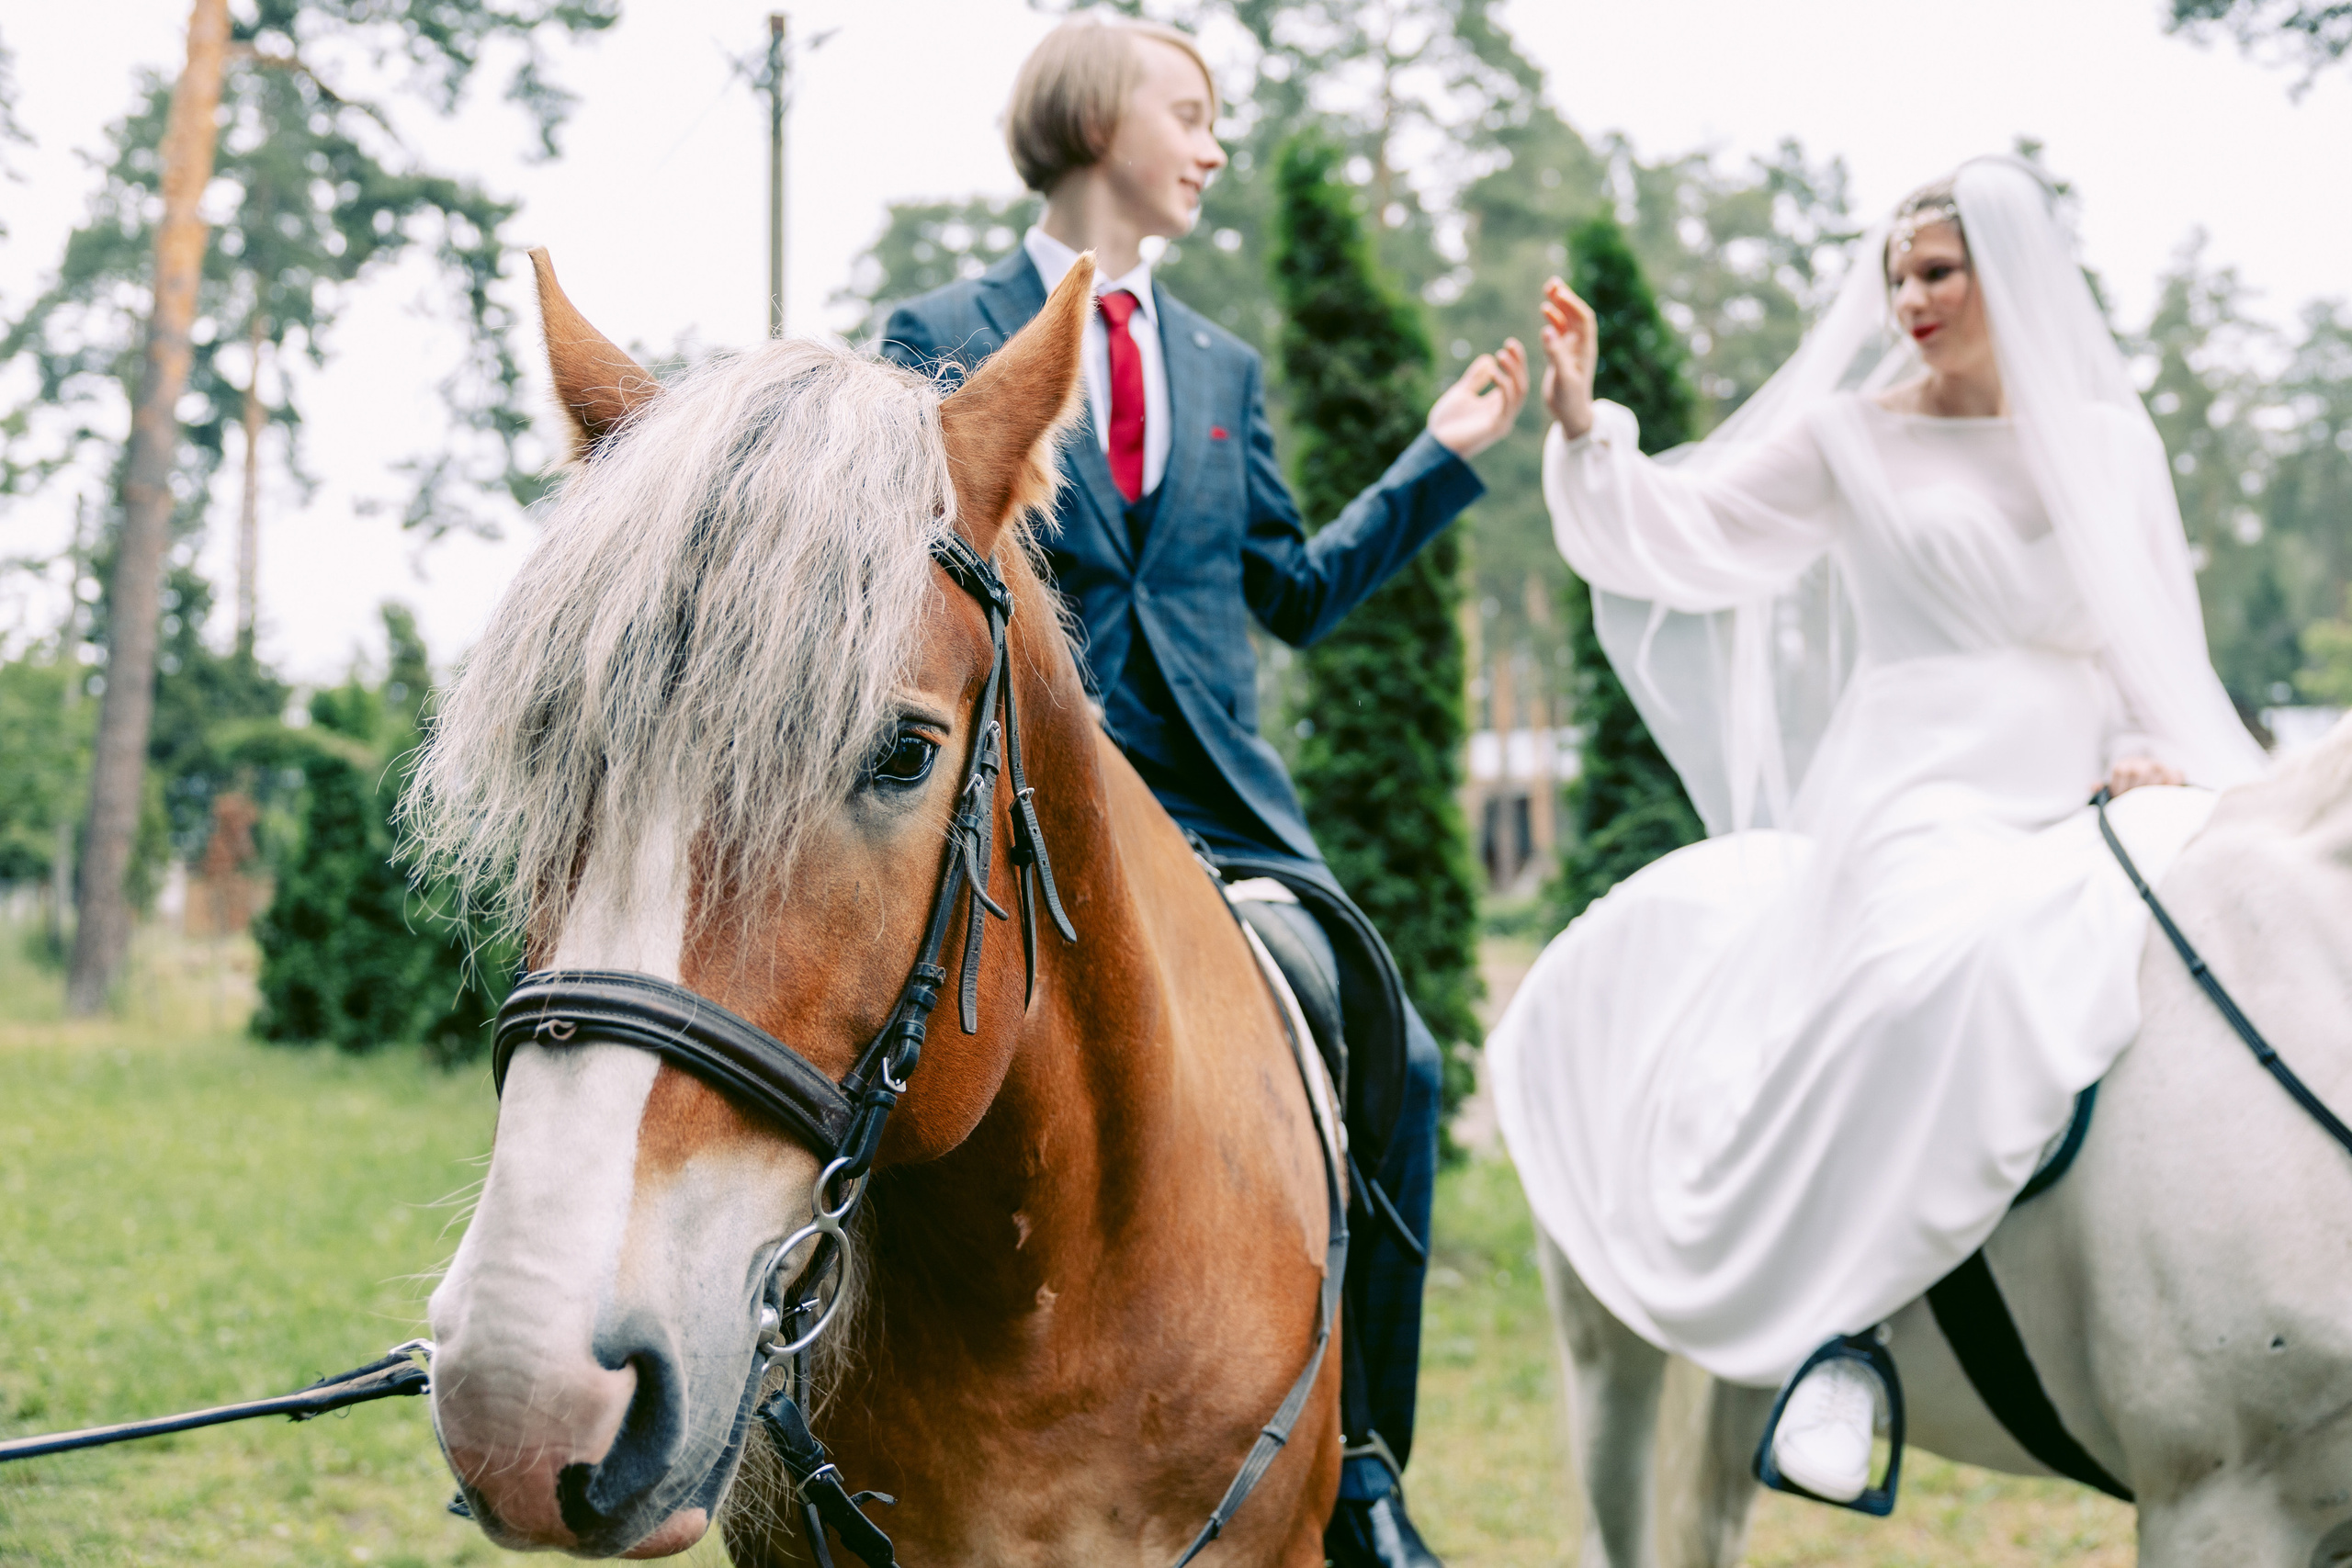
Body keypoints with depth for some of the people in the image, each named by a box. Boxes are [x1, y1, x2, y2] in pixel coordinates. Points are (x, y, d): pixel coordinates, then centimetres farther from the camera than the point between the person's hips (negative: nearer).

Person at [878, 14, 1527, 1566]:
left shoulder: (1221, 364, 20)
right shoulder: (946, 343, 6)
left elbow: (1297, 591, 19)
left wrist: (1442, 460, 14)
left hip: (1220, 801, 4)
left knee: (1392, 1069, -12)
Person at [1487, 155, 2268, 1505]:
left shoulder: (2111, 442, 15)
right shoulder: (1852, 440, 7)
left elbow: (2159, 639, 16)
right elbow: (1665, 538, 4)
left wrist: (2150, 756, -3)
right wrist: (1581, 427, -10)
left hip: (2084, 803, 4)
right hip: (1922, 801, -4)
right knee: (1954, 969, -36)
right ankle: (1842, 1335, -29)